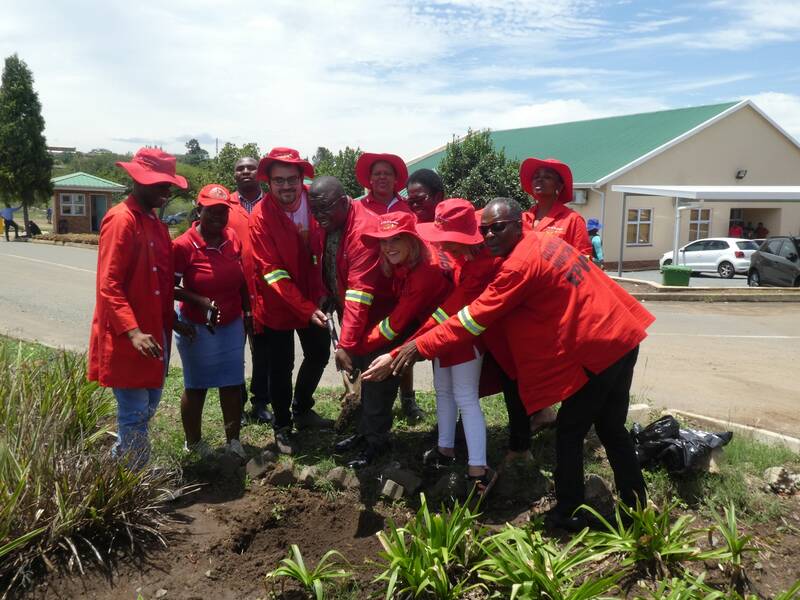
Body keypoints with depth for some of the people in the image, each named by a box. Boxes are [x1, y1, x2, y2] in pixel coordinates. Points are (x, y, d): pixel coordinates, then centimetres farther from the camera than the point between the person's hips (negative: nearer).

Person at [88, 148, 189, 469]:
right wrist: (133, 331, -29)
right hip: (127, 339, -9)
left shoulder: (155, 222, 13)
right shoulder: (120, 220, -15)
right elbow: (108, 285, -21)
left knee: (148, 406, 18)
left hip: (155, 333, 9)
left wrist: (172, 320, 14)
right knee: (135, 414, 0)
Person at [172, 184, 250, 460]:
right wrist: (201, 301, -24)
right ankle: (193, 441, 30)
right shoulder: (184, 245, -17)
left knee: (233, 382, 11)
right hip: (199, 327, -5)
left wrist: (247, 312, 11)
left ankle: (233, 439, 27)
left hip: (232, 325, 5)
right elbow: (171, 287, -13)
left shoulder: (233, 238, -1)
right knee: (197, 385, 11)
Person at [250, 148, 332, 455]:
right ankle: (282, 426, 29)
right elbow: (273, 272, -23)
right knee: (280, 368, 6)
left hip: (312, 299, 5)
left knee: (319, 354, 16)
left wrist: (321, 295, -1)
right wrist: (306, 310, -29)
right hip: (276, 304, -4)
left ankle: (302, 410, 41)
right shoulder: (261, 216, -21)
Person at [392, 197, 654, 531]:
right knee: (611, 429, 20)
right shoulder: (544, 241, 10)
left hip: (596, 352, -9)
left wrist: (421, 345, -13)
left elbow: (474, 317, -17)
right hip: (622, 338, 9)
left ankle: (569, 513, 16)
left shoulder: (520, 265, -18)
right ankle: (636, 507, 30)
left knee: (569, 433, 4)